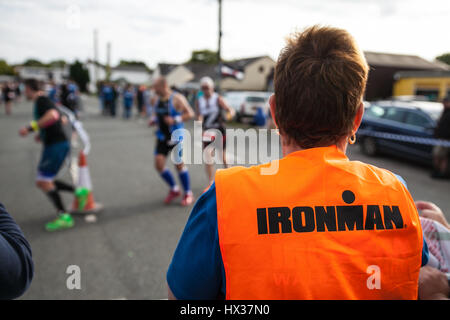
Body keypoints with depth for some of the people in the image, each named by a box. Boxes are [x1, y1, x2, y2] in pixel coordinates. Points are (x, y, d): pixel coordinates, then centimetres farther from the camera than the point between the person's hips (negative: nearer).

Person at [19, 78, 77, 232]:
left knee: (43, 182, -7)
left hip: (57, 146, -10)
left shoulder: (41, 100, -11)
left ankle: (64, 217, -4)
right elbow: (62, 119, 30)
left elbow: (53, 116, -32)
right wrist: (43, 134, 30)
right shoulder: (45, 102, 18)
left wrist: (30, 128, -30)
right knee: (43, 182, 13)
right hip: (53, 145, 10)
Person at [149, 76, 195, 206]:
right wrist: (153, 119, 0)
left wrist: (175, 120, -22)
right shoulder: (155, 99, 5)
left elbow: (190, 114, -10)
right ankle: (174, 189, 19)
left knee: (179, 164, 1)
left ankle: (188, 194, 19)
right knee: (159, 164, -3)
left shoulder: (177, 99, -13)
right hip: (162, 137, 6)